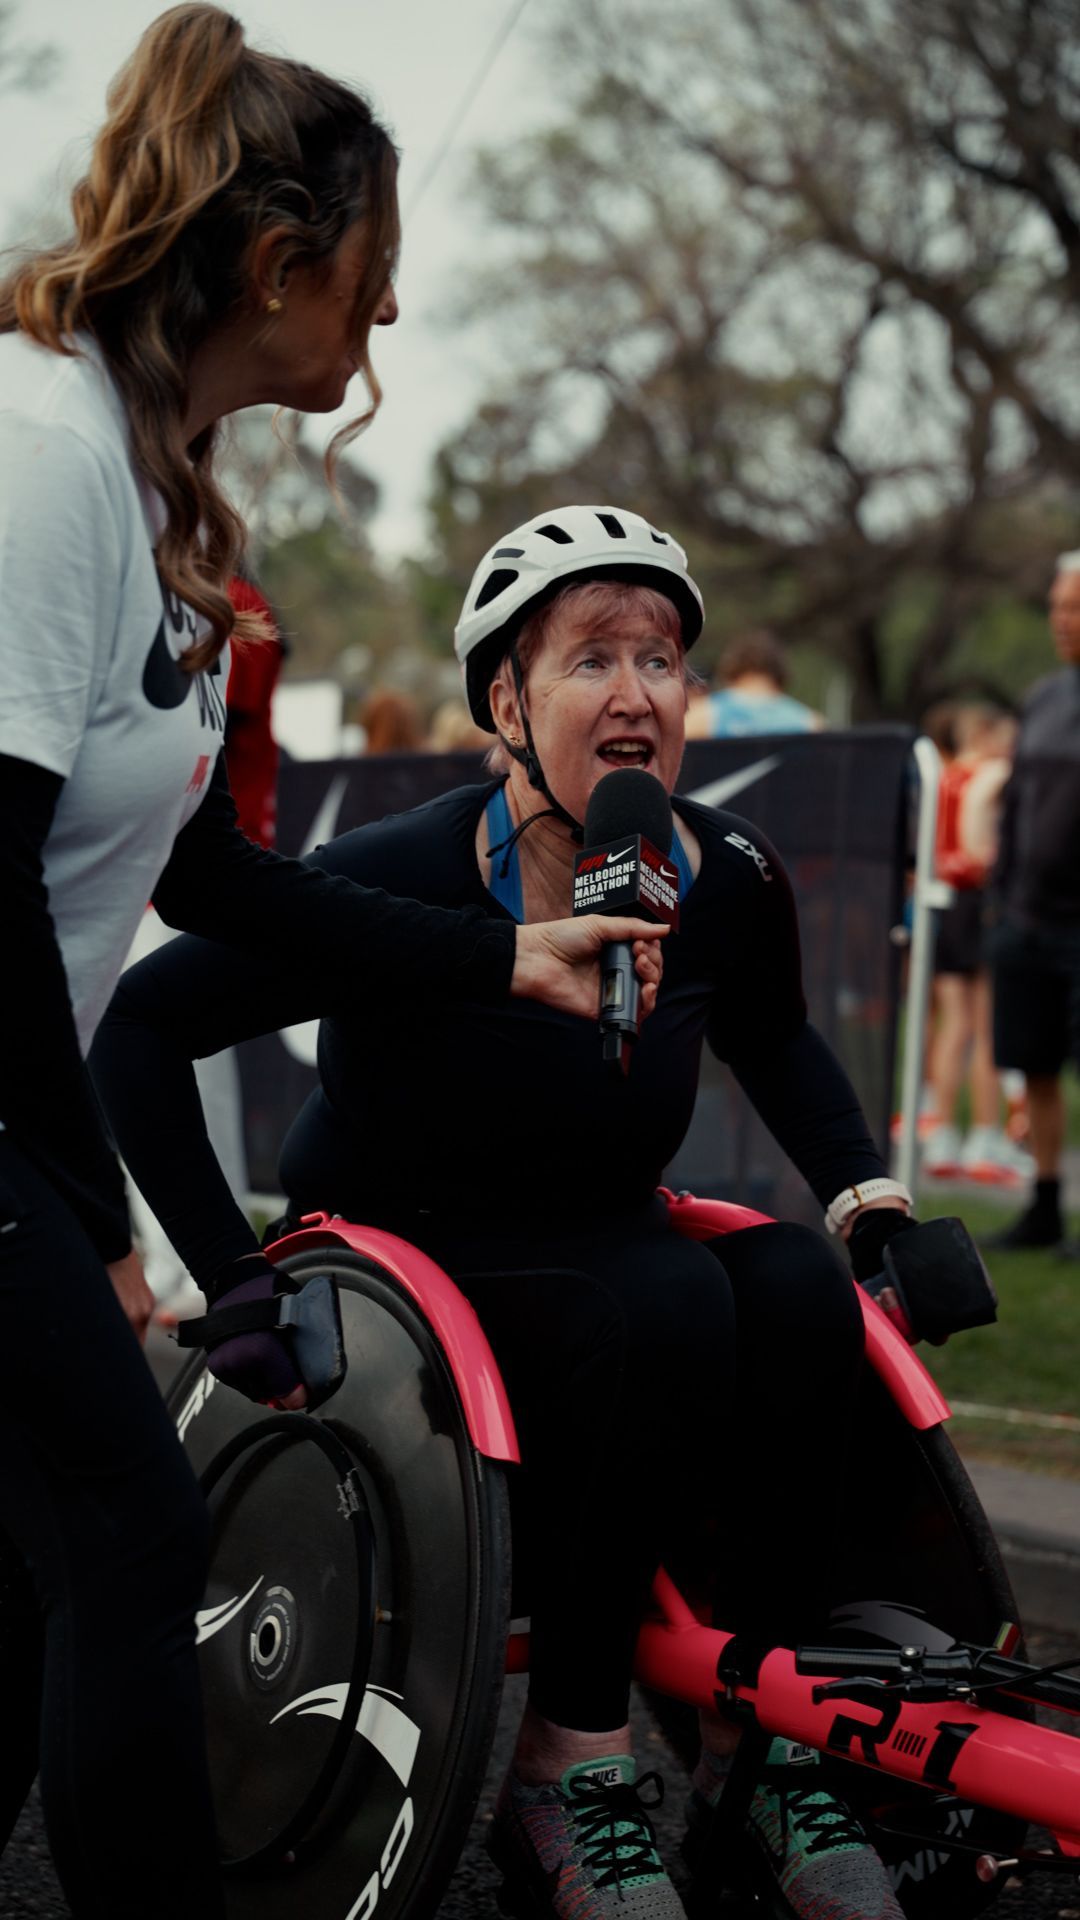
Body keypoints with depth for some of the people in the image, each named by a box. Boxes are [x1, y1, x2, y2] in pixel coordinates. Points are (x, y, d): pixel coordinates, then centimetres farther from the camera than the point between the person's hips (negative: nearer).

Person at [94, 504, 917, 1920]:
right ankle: (569, 1760, -23)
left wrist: (867, 1189, 4)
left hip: (595, 1245, 5)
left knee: (798, 1288, -26)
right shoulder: (403, 884, -20)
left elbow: (775, 1041, 19)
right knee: (669, 1304, -32)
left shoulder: (729, 882, -5)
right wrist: (235, 1277, -18)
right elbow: (143, 1024, -15)